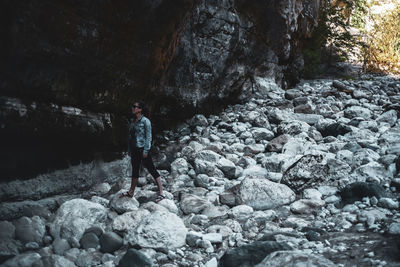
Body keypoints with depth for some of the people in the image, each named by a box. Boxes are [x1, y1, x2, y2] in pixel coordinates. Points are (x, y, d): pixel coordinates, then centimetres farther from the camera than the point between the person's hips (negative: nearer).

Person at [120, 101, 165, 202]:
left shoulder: (145, 121, -11)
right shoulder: (132, 121, 11)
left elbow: (148, 137, -13)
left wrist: (145, 150, -17)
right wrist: (129, 149, 15)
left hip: (143, 149, -8)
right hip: (134, 150, 8)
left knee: (152, 170, -4)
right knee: (135, 171, 18)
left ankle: (161, 193, -1)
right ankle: (131, 192, 30)